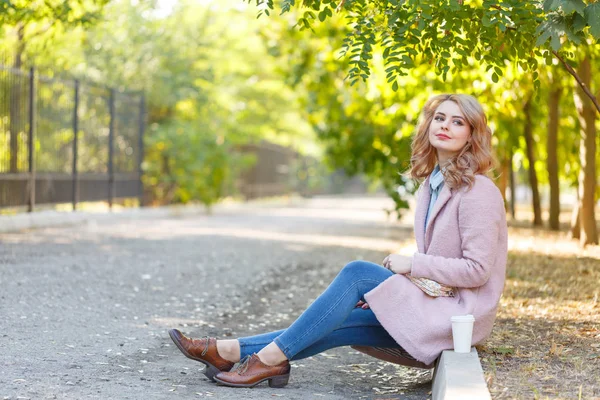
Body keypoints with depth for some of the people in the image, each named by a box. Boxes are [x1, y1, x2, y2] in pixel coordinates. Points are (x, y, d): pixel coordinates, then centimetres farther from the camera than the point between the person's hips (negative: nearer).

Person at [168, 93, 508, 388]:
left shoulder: (478, 192, -14)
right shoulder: (431, 185, 14)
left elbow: (477, 269, -19)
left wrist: (412, 264, -14)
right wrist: (384, 289, 3)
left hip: (461, 313, -8)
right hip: (431, 307, 8)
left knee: (356, 273, -19)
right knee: (341, 322, -5)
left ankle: (271, 357, -15)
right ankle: (230, 351, -7)